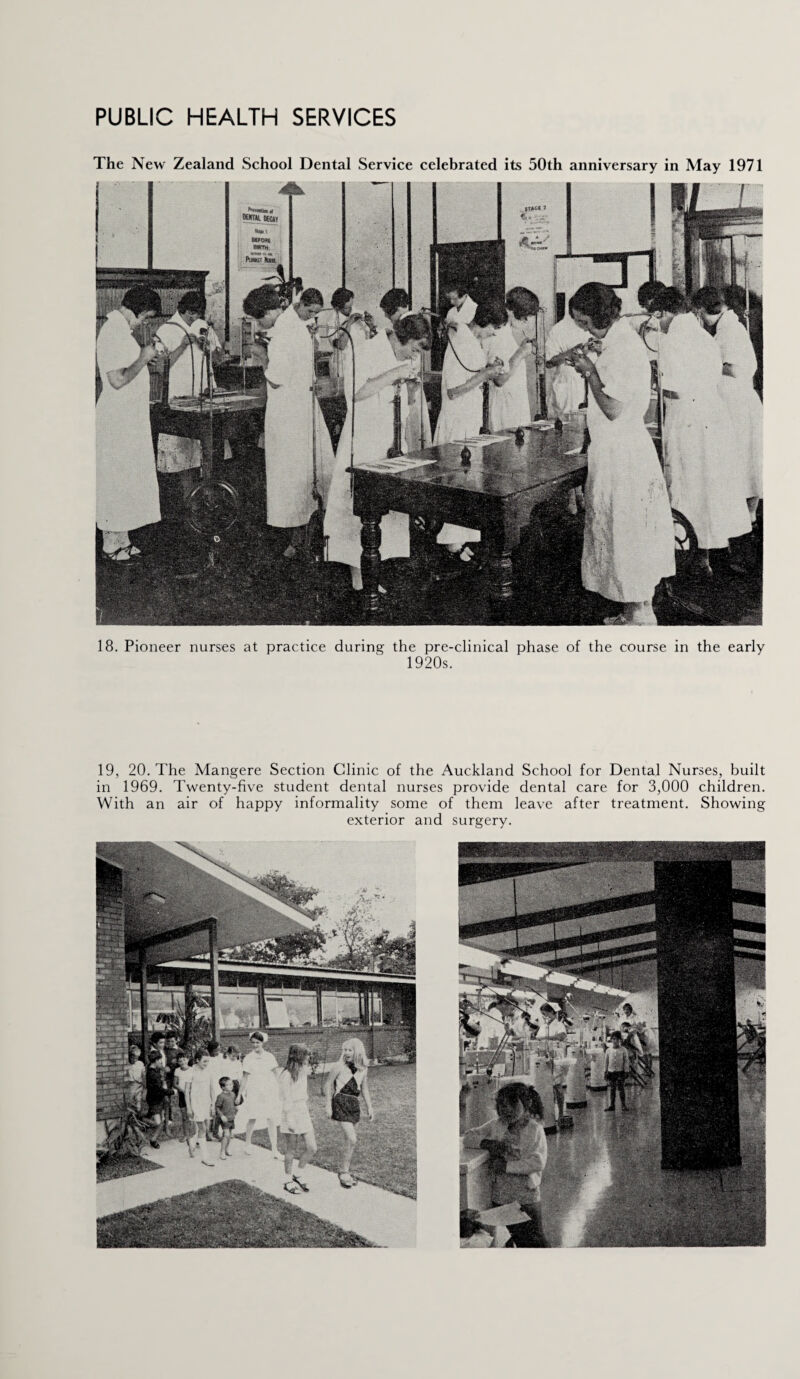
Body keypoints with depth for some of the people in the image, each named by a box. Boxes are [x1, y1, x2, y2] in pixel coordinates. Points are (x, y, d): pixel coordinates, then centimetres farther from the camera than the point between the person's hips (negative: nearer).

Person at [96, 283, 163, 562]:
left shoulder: (122, 328, 12)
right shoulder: (114, 332, -19)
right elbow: (118, 379, -24)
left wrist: (144, 354, 8)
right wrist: (144, 358, -15)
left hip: (130, 418, 10)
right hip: (117, 421, -10)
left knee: (125, 479, 14)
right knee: (117, 480, -3)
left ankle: (120, 539, 21)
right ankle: (112, 545, 5)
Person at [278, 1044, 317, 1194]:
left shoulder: (303, 1073, 10)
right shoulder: (286, 1076, -16)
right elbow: (286, 1100, -17)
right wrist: (290, 1120, -18)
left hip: (303, 1114, 8)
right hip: (291, 1115, -8)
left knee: (312, 1148, 6)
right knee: (291, 1151, 4)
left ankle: (298, 1175, 24)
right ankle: (287, 1181, 19)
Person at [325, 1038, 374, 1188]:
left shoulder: (362, 1069, 6)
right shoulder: (339, 1067, -8)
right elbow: (328, 1085, 0)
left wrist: (369, 1108, 18)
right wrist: (329, 1106, -4)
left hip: (355, 1105, 5)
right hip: (341, 1103, -5)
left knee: (347, 1140, 12)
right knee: (351, 1139, -14)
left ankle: (344, 1170, 26)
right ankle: (344, 1172, -1)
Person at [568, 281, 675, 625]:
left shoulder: (623, 346, -19)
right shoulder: (616, 341, 11)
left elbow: (613, 408, -21)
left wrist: (590, 370, -11)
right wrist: (589, 366, 6)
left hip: (622, 451, -10)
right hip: (617, 448, 10)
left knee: (625, 531, -2)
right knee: (631, 532, 14)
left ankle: (639, 612, 6)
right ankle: (639, 610, 22)